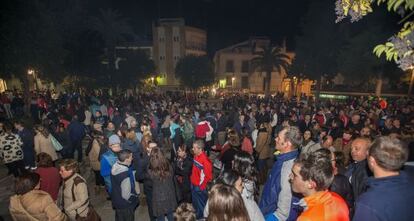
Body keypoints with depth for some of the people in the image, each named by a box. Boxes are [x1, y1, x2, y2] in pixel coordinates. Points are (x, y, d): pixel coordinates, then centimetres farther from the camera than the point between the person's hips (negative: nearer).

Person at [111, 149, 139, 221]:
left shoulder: (115, 166, -11)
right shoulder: (125, 174, -37)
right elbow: (127, 195, -29)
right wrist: (136, 195, -11)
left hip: (116, 201, 7)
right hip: (125, 205, -7)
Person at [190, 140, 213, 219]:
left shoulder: (205, 160, -28)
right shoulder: (196, 156, -3)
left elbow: (208, 175, -22)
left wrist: (202, 185, -13)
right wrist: (192, 179, 11)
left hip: (200, 187, -8)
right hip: (193, 184, 8)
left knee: (201, 205, 13)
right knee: (195, 203, 27)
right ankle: (196, 216, 49)